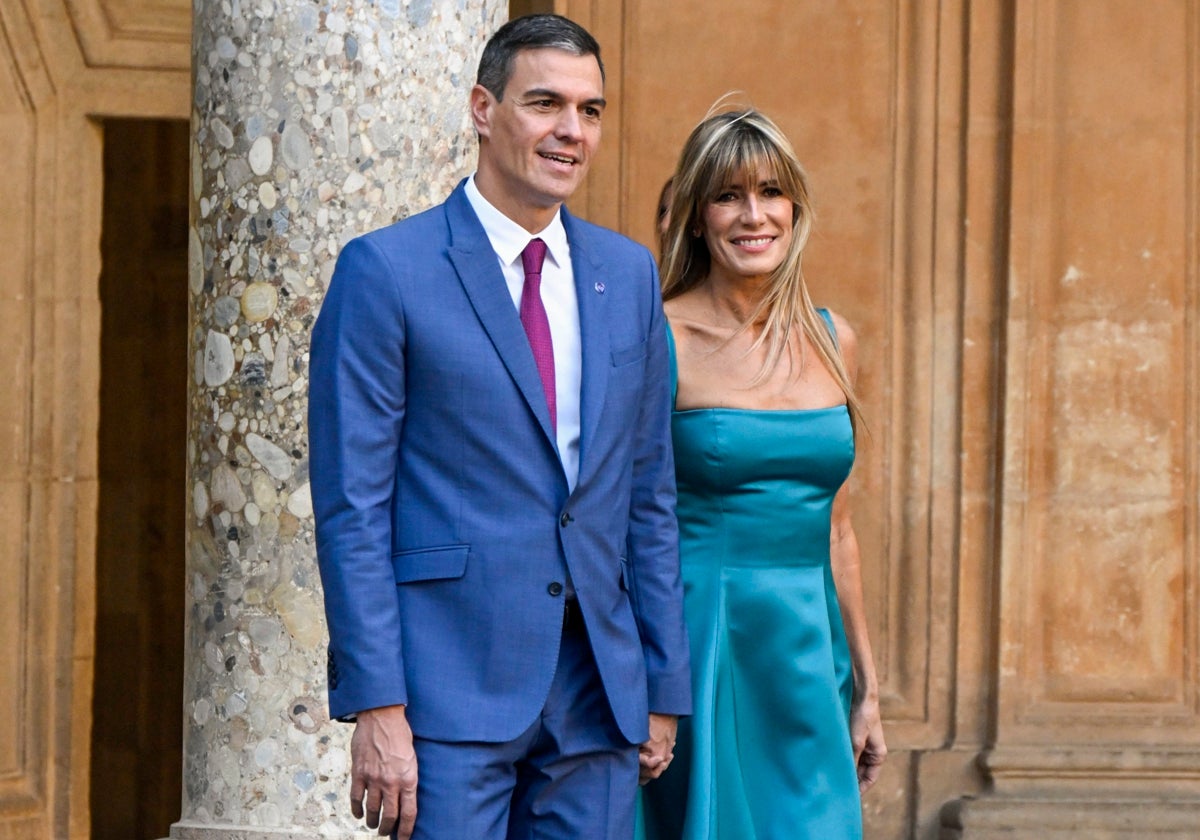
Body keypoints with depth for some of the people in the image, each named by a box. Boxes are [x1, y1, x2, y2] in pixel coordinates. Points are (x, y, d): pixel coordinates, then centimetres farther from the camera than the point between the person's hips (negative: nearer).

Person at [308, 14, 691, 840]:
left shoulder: (628, 275, 13)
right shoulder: (386, 272, -4)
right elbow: (352, 508, -7)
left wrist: (664, 687, 12)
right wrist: (375, 707, -13)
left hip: (597, 695, 5)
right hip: (451, 690, -5)